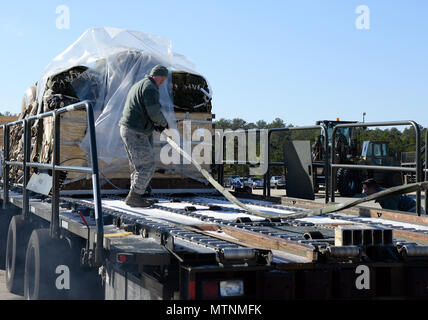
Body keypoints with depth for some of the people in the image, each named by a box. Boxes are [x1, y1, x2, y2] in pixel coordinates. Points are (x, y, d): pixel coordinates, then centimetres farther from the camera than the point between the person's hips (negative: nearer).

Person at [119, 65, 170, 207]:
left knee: (138, 166, 17)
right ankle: (134, 197, -2)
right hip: (135, 133, -10)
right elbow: (155, 112, -19)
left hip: (127, 130, 10)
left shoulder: (138, 85, 20)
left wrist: (155, 125, 17)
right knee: (147, 165, -5)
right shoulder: (150, 88, -14)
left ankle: (135, 195, 22)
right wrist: (164, 123, 1)